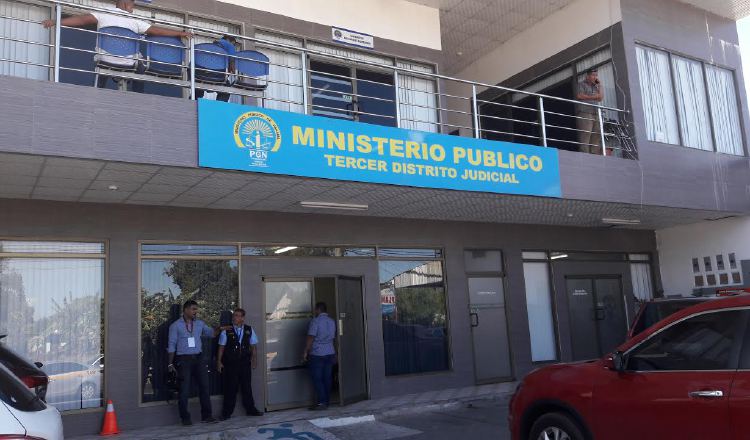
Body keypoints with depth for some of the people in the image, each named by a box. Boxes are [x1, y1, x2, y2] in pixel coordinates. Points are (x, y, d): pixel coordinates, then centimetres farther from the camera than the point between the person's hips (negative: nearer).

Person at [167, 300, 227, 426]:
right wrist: (170, 363, -6)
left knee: (204, 387, 2)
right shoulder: (175, 326, 0)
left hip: (198, 359, 4)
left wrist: (219, 329, -7)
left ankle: (206, 416, 11)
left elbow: (211, 333, 15)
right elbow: (171, 345, -1)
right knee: (184, 390, -1)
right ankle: (185, 418, 12)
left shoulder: (200, 324, 12)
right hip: (183, 360, -4)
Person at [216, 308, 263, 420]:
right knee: (230, 388, 3)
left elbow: (253, 346, 9)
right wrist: (219, 361, 0)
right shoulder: (226, 331, -1)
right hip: (230, 363, -2)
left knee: (247, 387, 9)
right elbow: (221, 347, 2)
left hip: (245, 363, 2)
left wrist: (254, 360, 7)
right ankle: (227, 412, 14)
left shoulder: (249, 330, 5)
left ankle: (250, 409, 21)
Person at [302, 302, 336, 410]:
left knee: (317, 379, -3)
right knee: (327, 378, 9)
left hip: (317, 354, -7)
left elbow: (311, 338, -14)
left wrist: (305, 352, -8)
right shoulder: (332, 321, 11)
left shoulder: (315, 321, -10)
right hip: (330, 353, 7)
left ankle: (322, 402, -6)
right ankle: (327, 401, 12)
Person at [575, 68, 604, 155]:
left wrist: (599, 86, 16)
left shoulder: (595, 86, 28)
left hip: (595, 114, 7)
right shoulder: (582, 84, 9)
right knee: (585, 135, -17)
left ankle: (595, 154, -7)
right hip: (584, 113, -7)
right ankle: (584, 154, -21)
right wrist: (593, 97, -3)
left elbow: (600, 98, 21)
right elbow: (579, 96, -7)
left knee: (597, 135, -4)